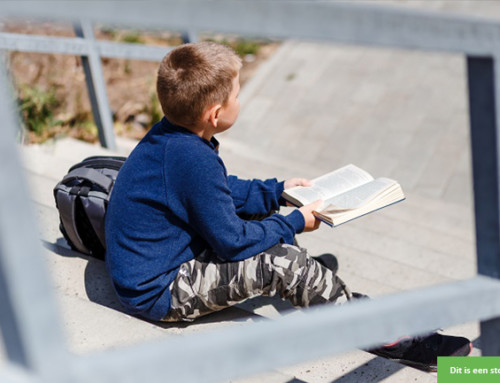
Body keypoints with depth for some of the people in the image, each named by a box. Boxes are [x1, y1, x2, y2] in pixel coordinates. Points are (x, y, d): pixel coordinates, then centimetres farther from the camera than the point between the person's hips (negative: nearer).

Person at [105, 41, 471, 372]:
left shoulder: (170, 137, 1)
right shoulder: (194, 160, -29)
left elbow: (220, 192, 18)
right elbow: (232, 241, -22)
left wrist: (277, 191, 17)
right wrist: (295, 222, -8)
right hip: (158, 293, -10)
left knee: (268, 222, 14)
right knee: (286, 263, -15)